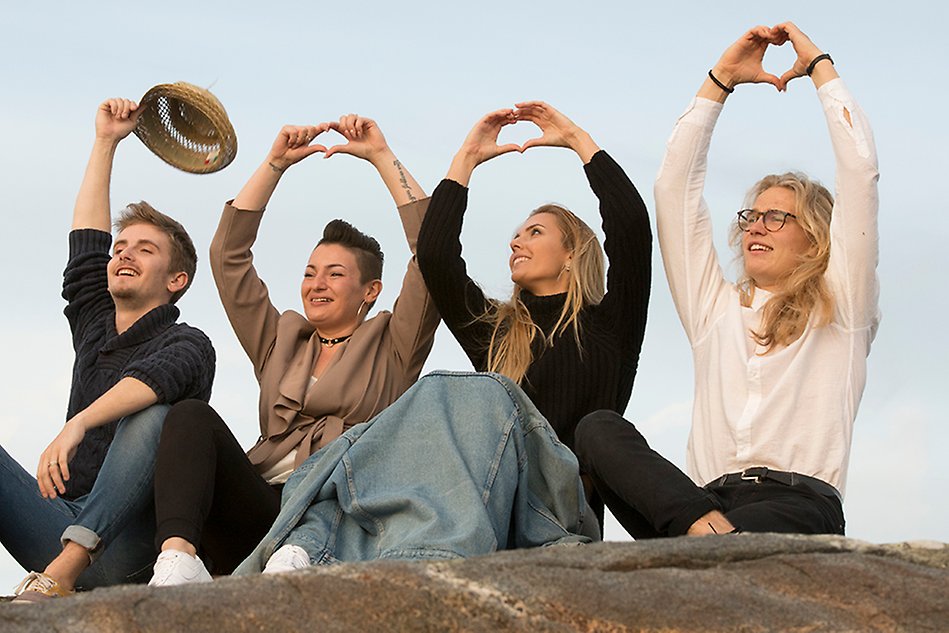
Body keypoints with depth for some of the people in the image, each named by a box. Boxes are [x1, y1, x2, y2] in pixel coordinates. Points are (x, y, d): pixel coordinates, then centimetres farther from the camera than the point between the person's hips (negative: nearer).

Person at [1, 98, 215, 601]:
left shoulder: (186, 344, 3)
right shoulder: (94, 328, 24)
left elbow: (153, 378, -21)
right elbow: (86, 237, 34)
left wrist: (78, 425, -39)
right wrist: (106, 142, 39)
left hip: (125, 541, -6)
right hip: (59, 530, 6)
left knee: (152, 416, -31)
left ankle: (59, 577, -48)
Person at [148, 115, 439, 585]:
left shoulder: (392, 347, 22)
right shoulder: (280, 342, 33)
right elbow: (228, 254, 27)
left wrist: (381, 156, 13)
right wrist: (276, 162, 23)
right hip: (263, 507, 3)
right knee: (192, 416, -23)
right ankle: (176, 556, -48)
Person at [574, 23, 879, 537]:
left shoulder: (840, 307, 21)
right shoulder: (715, 307, 31)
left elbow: (860, 171, 13)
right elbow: (674, 186, 28)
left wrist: (819, 66, 24)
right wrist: (720, 79, 28)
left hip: (799, 504, -4)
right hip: (708, 498, 4)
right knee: (599, 428, -28)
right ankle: (702, 526, -44)